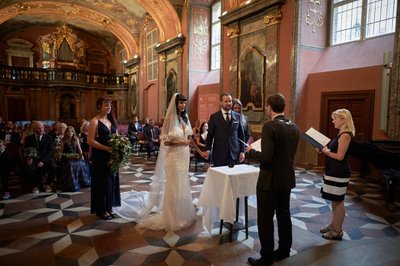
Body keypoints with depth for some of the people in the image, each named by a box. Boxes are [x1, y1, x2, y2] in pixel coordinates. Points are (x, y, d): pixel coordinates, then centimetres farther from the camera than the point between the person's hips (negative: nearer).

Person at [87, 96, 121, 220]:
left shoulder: (111, 120, 12)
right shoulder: (94, 121, -9)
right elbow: (90, 141, -15)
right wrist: (107, 148, -21)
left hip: (112, 156, 6)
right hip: (100, 157, -6)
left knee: (111, 180, 10)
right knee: (102, 181, 3)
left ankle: (109, 207, 23)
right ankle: (101, 210, 16)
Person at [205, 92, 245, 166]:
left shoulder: (237, 116, 8)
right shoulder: (214, 117, 2)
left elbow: (241, 135, 10)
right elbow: (210, 135, 3)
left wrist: (242, 151, 4)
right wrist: (208, 150, -7)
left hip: (234, 153, 2)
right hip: (219, 154, -2)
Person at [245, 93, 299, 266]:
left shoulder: (270, 126, -20)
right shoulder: (294, 127, 4)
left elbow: (266, 157, -25)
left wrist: (251, 152, -7)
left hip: (270, 181, -8)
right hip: (287, 180, 8)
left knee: (265, 220, 5)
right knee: (284, 216, 20)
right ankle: (284, 250, 35)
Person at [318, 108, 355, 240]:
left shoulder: (346, 135, -18)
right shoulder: (342, 134, 12)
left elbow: (340, 156, -22)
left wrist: (326, 151, -11)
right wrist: (325, 149, 1)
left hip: (339, 173, -10)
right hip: (334, 171, 10)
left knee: (338, 201, 1)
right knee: (335, 200, 18)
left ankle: (338, 231, 13)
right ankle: (333, 225, 31)